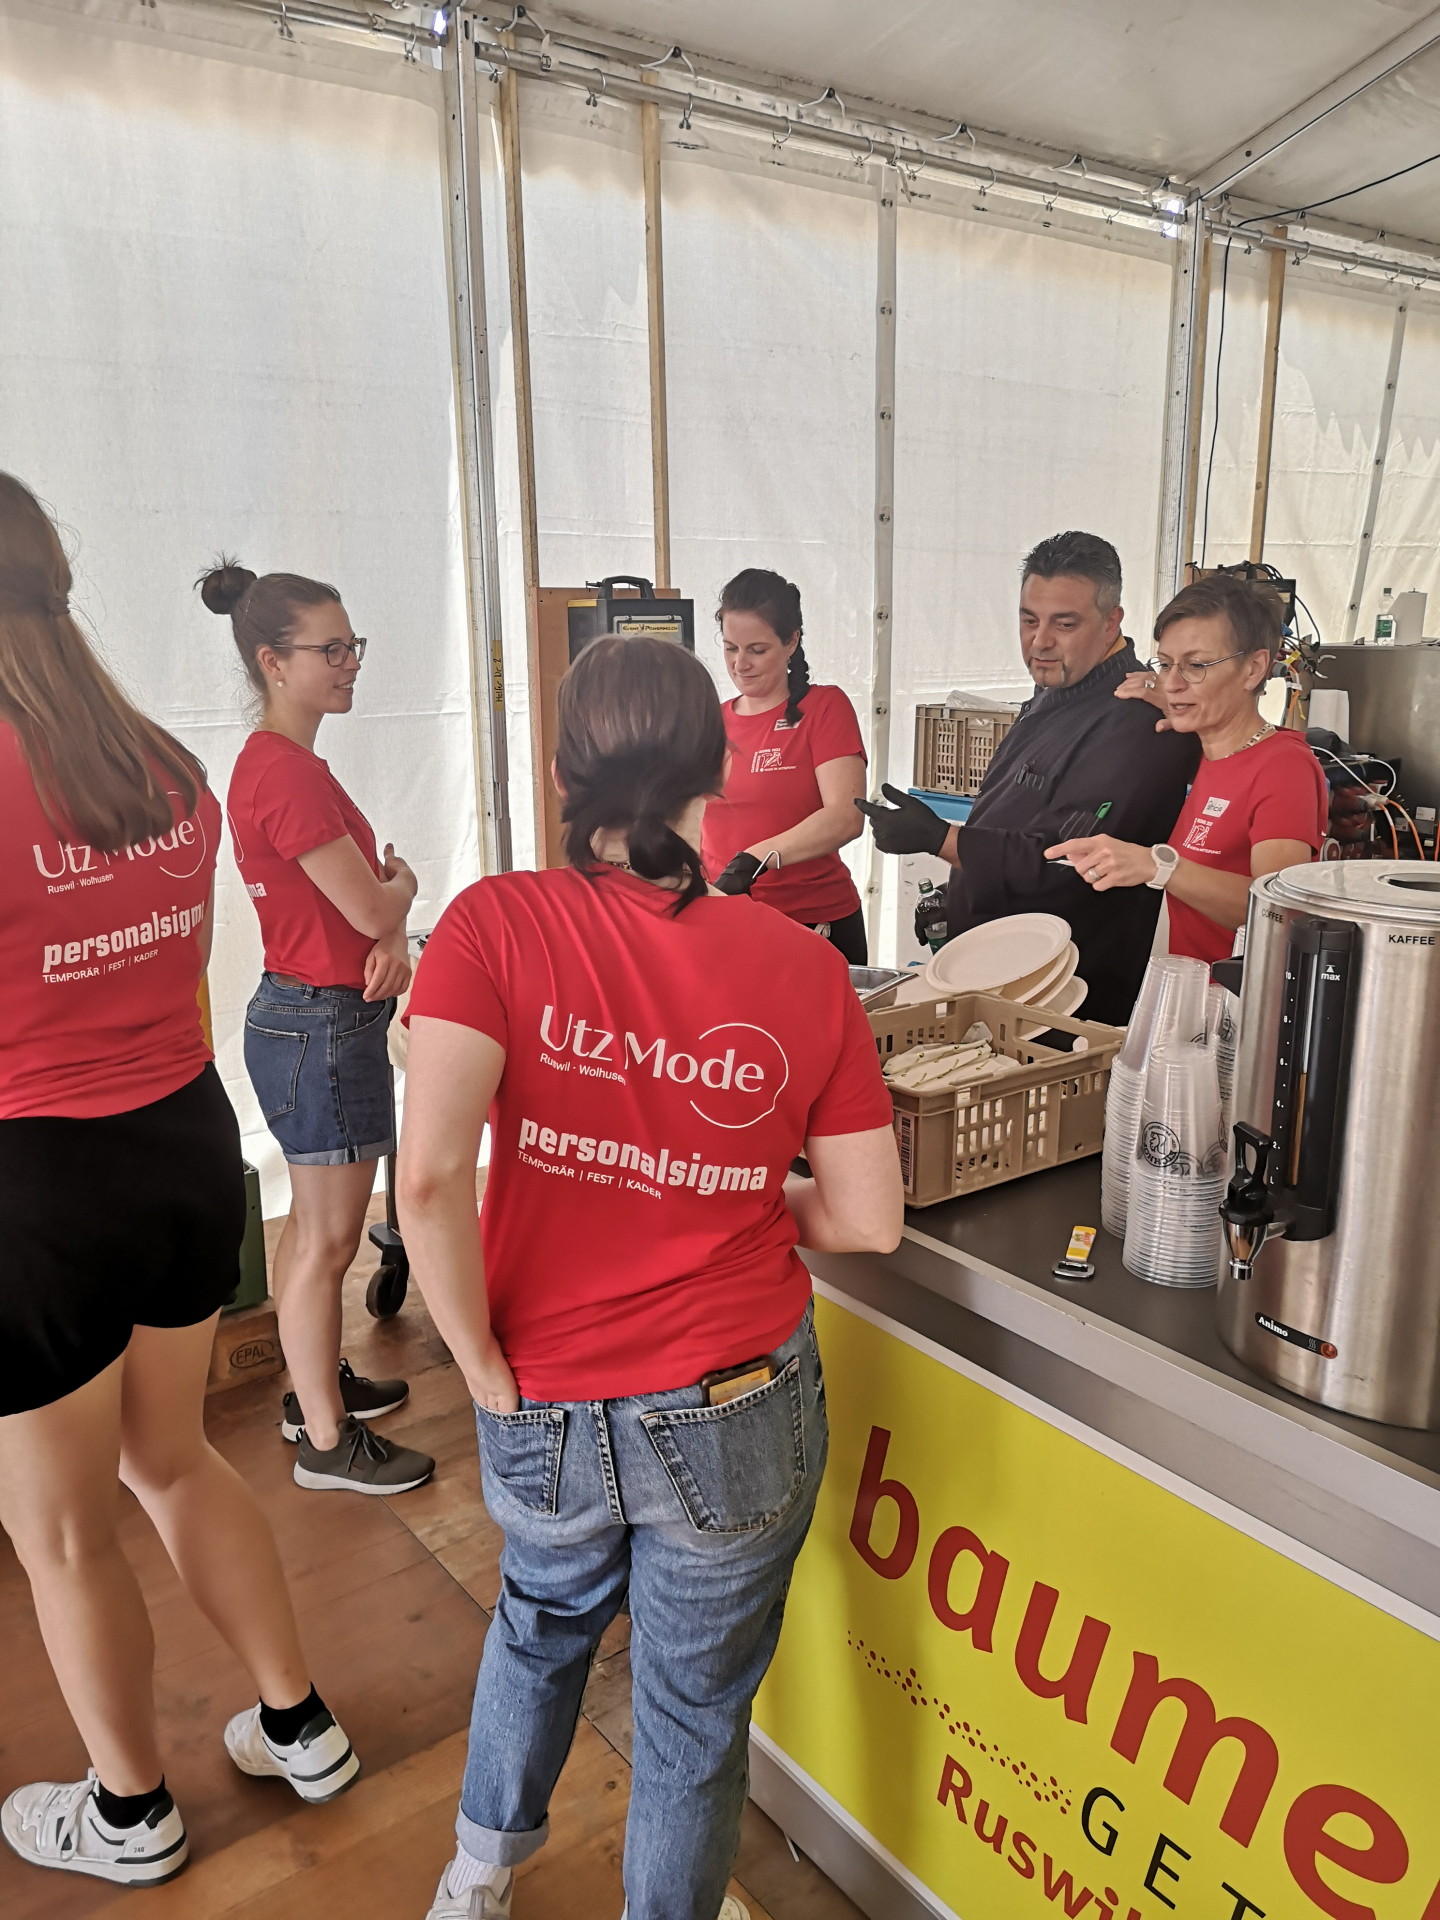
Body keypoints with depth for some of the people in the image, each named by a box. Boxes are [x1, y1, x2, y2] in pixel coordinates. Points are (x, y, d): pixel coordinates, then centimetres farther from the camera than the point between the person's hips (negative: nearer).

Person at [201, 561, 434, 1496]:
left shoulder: (283, 762, 11)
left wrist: (394, 941, -8)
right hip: (322, 1026, -10)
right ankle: (328, 1440, 17)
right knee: (328, 1240, 2)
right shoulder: (286, 772, -22)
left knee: (312, 1226, 21)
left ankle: (316, 1384, 38)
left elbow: (365, 883, 12)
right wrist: (401, 884, 2)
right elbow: (369, 903, -21)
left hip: (312, 1017, 10)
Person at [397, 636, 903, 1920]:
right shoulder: (803, 967, -12)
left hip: (544, 1414, 2)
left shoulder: (497, 923, -16)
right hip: (738, 1415, -1)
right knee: (696, 1709, 23)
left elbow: (431, 1173, -26)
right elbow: (867, 1221, -8)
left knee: (543, 1620, 33)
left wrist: (484, 1365, -11)